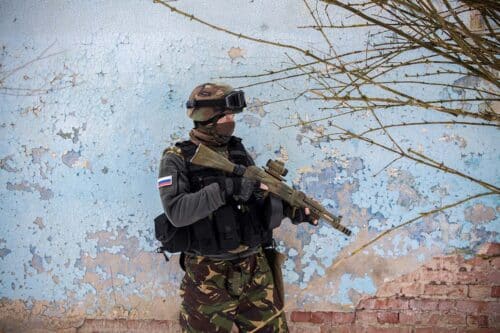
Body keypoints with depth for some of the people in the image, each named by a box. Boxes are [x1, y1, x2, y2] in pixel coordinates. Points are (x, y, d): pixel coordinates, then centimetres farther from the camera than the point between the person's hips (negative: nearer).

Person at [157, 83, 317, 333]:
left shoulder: (239, 152, 8)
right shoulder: (177, 159, -7)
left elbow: (263, 198, 11)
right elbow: (177, 212, -21)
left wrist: (295, 209, -9)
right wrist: (225, 188, -27)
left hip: (256, 270, 5)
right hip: (208, 277, -4)